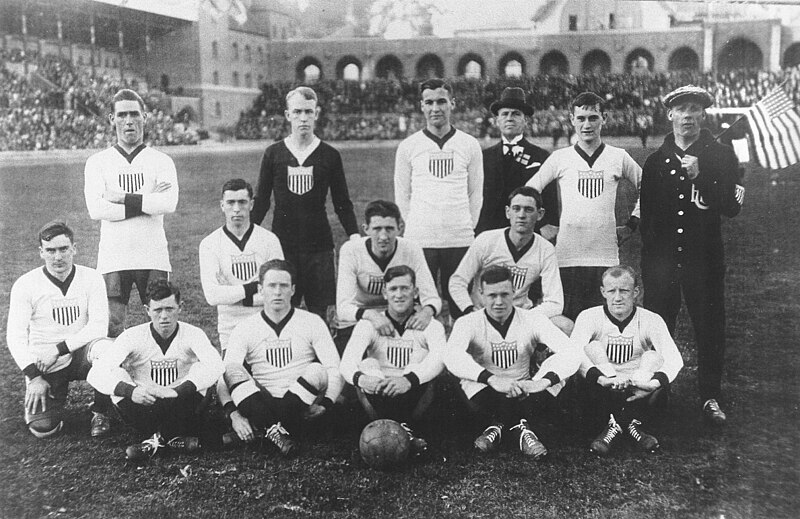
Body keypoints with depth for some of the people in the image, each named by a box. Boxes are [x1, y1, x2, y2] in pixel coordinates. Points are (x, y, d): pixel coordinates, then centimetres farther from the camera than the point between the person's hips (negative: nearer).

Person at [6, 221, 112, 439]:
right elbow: (15, 336, -9)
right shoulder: (25, 285, -7)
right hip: (44, 367, 0)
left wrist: (59, 349, -22)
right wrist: (34, 377, -19)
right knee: (42, 428, -16)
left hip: (80, 356, 0)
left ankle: (100, 412, -8)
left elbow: (99, 326, -13)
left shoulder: (91, 278, -6)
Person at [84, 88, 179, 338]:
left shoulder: (161, 161, 8)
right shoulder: (97, 162, 8)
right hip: (113, 259, 0)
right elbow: (96, 209, -7)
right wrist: (147, 202, -9)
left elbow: (168, 204, -10)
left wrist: (123, 198, -10)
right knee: (111, 331, -1)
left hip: (154, 258, 0)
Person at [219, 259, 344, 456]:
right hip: (261, 407, 1)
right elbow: (225, 374, -5)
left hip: (301, 408, 0)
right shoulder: (244, 329, 6)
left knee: (317, 371, -27)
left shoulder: (312, 322, 6)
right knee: (235, 371, -23)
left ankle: (264, 431, -30)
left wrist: (325, 404, -20)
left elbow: (336, 368, -2)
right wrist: (233, 414, -22)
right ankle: (275, 432, -39)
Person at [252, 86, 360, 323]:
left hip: (319, 245, 0)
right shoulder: (273, 153, 4)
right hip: (282, 244, 0)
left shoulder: (329, 155, 2)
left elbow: (342, 202, 6)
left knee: (318, 312, 2)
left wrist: (354, 234, -8)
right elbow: (261, 200, 9)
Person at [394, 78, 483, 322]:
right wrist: (417, 226, 6)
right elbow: (402, 195, 10)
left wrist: (466, 227, 7)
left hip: (460, 240, 1)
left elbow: (476, 193, 12)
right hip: (419, 239, -1)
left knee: (461, 306, 3)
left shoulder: (470, 145, 7)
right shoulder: (408, 146, 5)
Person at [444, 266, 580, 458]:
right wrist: (492, 379, -45)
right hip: (485, 399, -2)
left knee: (557, 364, -23)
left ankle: (497, 426, -18)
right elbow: (452, 357, -31)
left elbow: (571, 355, -18)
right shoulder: (468, 323, -9)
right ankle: (520, 428, -20)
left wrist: (545, 380, -37)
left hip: (524, 397, 2)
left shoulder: (532, 320, -5)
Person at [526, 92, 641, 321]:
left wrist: (631, 225, 11)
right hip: (567, 255, -1)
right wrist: (542, 227, 5)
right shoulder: (560, 158, 4)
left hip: (606, 254, 1)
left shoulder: (619, 157, 6)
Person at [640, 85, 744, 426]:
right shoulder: (655, 161, 9)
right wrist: (648, 253, 12)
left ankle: (710, 397, 18)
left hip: (704, 258, -2)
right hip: (661, 258, 2)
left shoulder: (722, 156, 2)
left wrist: (700, 176, -19)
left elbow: (732, 208, -9)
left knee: (710, 328, 4)